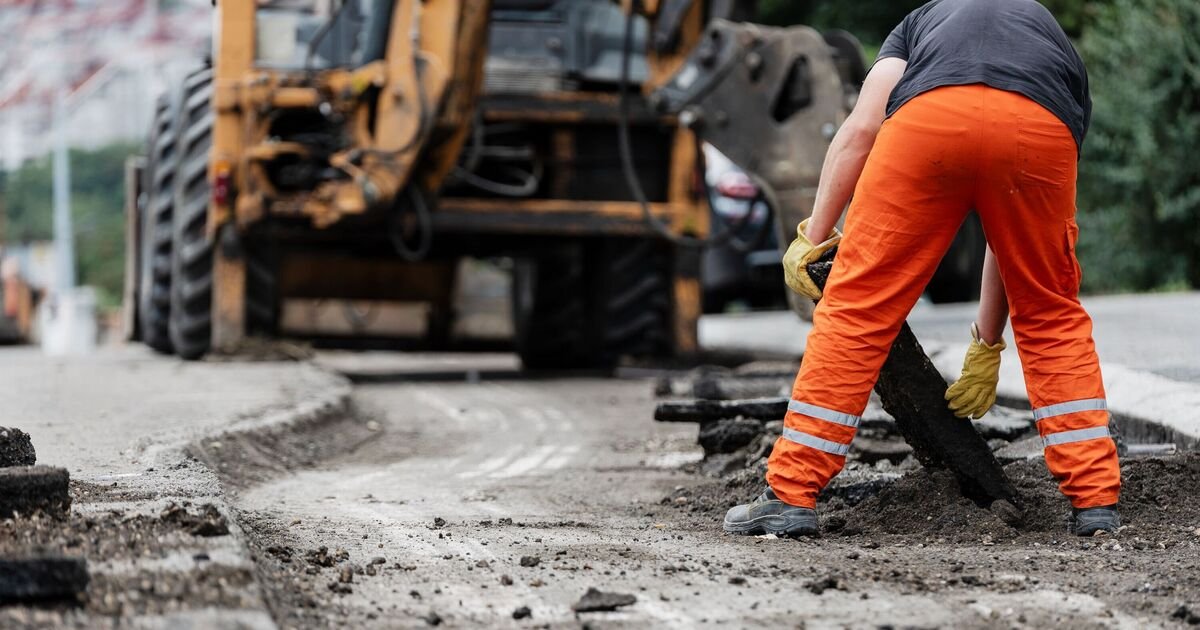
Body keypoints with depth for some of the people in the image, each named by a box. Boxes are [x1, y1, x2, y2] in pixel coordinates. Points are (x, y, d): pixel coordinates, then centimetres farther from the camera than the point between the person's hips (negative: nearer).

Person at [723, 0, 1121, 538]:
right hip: (1041, 133, 2)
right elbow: (1014, 234, 41)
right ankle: (1096, 502, 18)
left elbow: (861, 129, 18)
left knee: (856, 306, 8)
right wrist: (986, 348, 47)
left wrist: (812, 237, 18)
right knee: (1051, 316, 21)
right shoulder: (1062, 51, 42)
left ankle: (791, 495, 8)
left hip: (929, 120, -1)